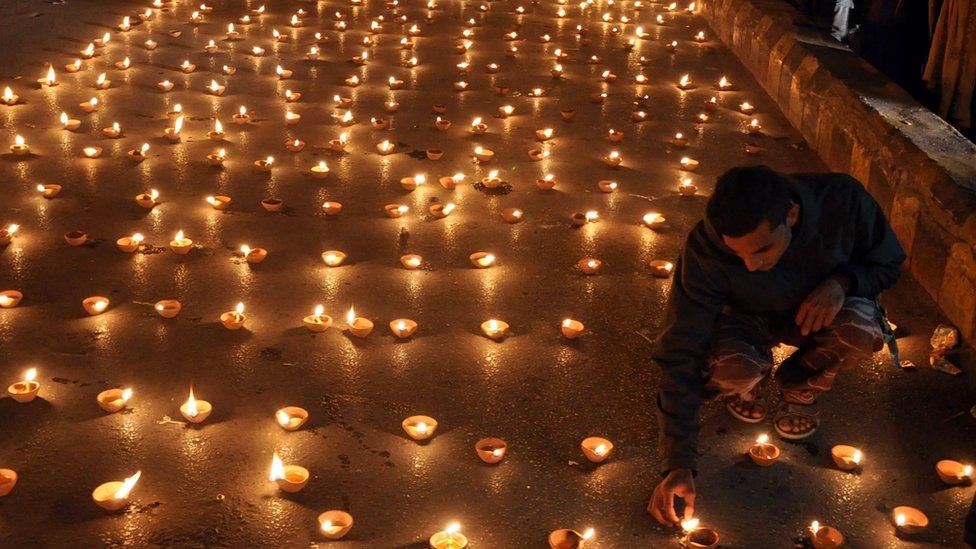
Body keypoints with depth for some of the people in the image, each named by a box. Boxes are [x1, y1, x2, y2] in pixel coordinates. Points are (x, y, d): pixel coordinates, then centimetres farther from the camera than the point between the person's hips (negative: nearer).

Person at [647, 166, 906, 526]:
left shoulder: (843, 200, -30)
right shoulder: (706, 249, -33)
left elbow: (887, 265, -8)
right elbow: (682, 355, -31)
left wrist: (843, 281, -33)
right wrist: (679, 467, -34)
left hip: (818, 312, 2)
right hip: (750, 319, -1)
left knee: (862, 328, -33)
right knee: (731, 365, -36)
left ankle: (801, 386, 0)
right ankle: (742, 386, 4)